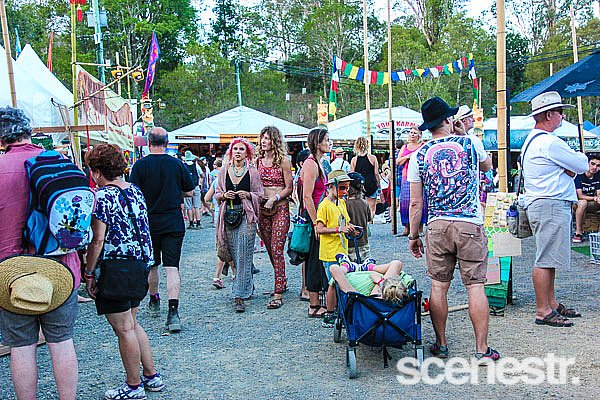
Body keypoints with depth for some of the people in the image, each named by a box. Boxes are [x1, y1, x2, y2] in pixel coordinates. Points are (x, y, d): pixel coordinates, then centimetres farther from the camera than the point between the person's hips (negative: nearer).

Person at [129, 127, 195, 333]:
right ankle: (173, 311, -16)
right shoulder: (177, 164, -3)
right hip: (174, 223, 0)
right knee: (172, 267, -4)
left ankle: (154, 302, 37)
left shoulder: (140, 165, -6)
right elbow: (190, 192, 6)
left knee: (151, 265, 19)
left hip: (149, 223, 0)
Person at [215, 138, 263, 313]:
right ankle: (248, 286, 29)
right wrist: (224, 195, -8)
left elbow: (260, 195, 5)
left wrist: (248, 195, -13)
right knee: (234, 255, 8)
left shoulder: (252, 171, 2)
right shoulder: (224, 170, 9)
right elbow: (217, 194, 13)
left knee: (243, 256, -8)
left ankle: (239, 295, -6)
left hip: (247, 216, -3)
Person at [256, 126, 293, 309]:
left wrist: (274, 198, -17)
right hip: (262, 208, 5)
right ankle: (282, 282, 31)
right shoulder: (258, 160, 10)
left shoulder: (283, 160, -4)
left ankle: (278, 293, -8)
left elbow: (289, 188, -4)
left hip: (280, 208, -5)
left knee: (277, 250, -10)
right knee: (270, 249, 12)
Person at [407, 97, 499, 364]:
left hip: (437, 226, 1)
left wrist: (413, 236, 12)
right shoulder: (470, 143, 2)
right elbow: (487, 166, 26)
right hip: (470, 224, -1)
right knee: (475, 286, 2)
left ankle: (441, 344, 18)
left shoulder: (419, 155, 3)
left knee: (438, 286, 9)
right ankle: (482, 350, 6)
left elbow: (416, 203, 3)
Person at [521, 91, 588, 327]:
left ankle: (552, 304, 24)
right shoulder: (549, 142, -15)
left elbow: (571, 169, 22)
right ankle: (543, 312, -4)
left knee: (548, 259, 16)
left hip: (541, 204, 11)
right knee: (546, 260, -8)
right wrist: (579, 157, 13)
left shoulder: (532, 140, 18)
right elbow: (582, 165, -9)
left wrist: (571, 168, -1)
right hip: (551, 205, -11)